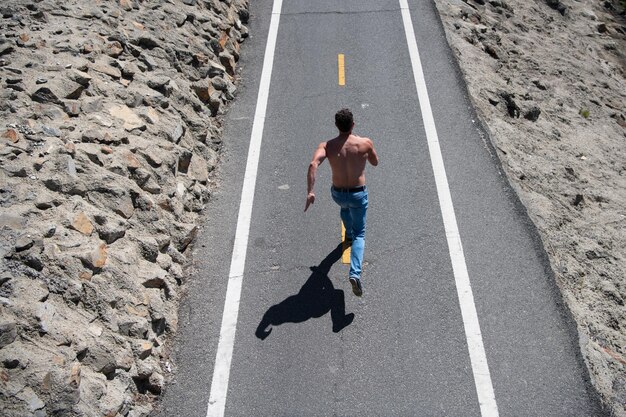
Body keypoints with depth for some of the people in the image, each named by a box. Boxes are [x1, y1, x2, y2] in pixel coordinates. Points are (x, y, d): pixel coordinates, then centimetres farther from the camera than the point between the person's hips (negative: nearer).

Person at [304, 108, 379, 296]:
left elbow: (313, 164, -29)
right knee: (359, 234, 11)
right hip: (358, 194, -2)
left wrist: (310, 191, -30)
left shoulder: (327, 146, -12)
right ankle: (355, 273, -10)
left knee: (344, 207, 40)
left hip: (337, 194, 2)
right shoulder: (365, 143, -14)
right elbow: (375, 162, 5)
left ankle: (349, 235, 66)